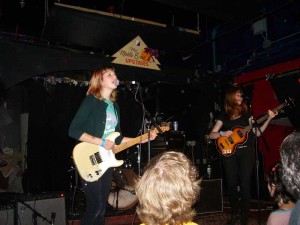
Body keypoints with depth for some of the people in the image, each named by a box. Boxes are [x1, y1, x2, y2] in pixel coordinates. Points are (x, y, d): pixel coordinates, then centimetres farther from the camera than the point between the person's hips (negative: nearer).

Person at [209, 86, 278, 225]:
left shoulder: (246, 112, 9)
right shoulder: (224, 115, 7)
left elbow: (257, 133, 5)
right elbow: (211, 135, 5)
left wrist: (269, 119, -4)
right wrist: (222, 133, -14)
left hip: (246, 152, 0)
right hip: (229, 152, 0)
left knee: (245, 184, -3)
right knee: (231, 184, 3)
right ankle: (235, 213, 21)